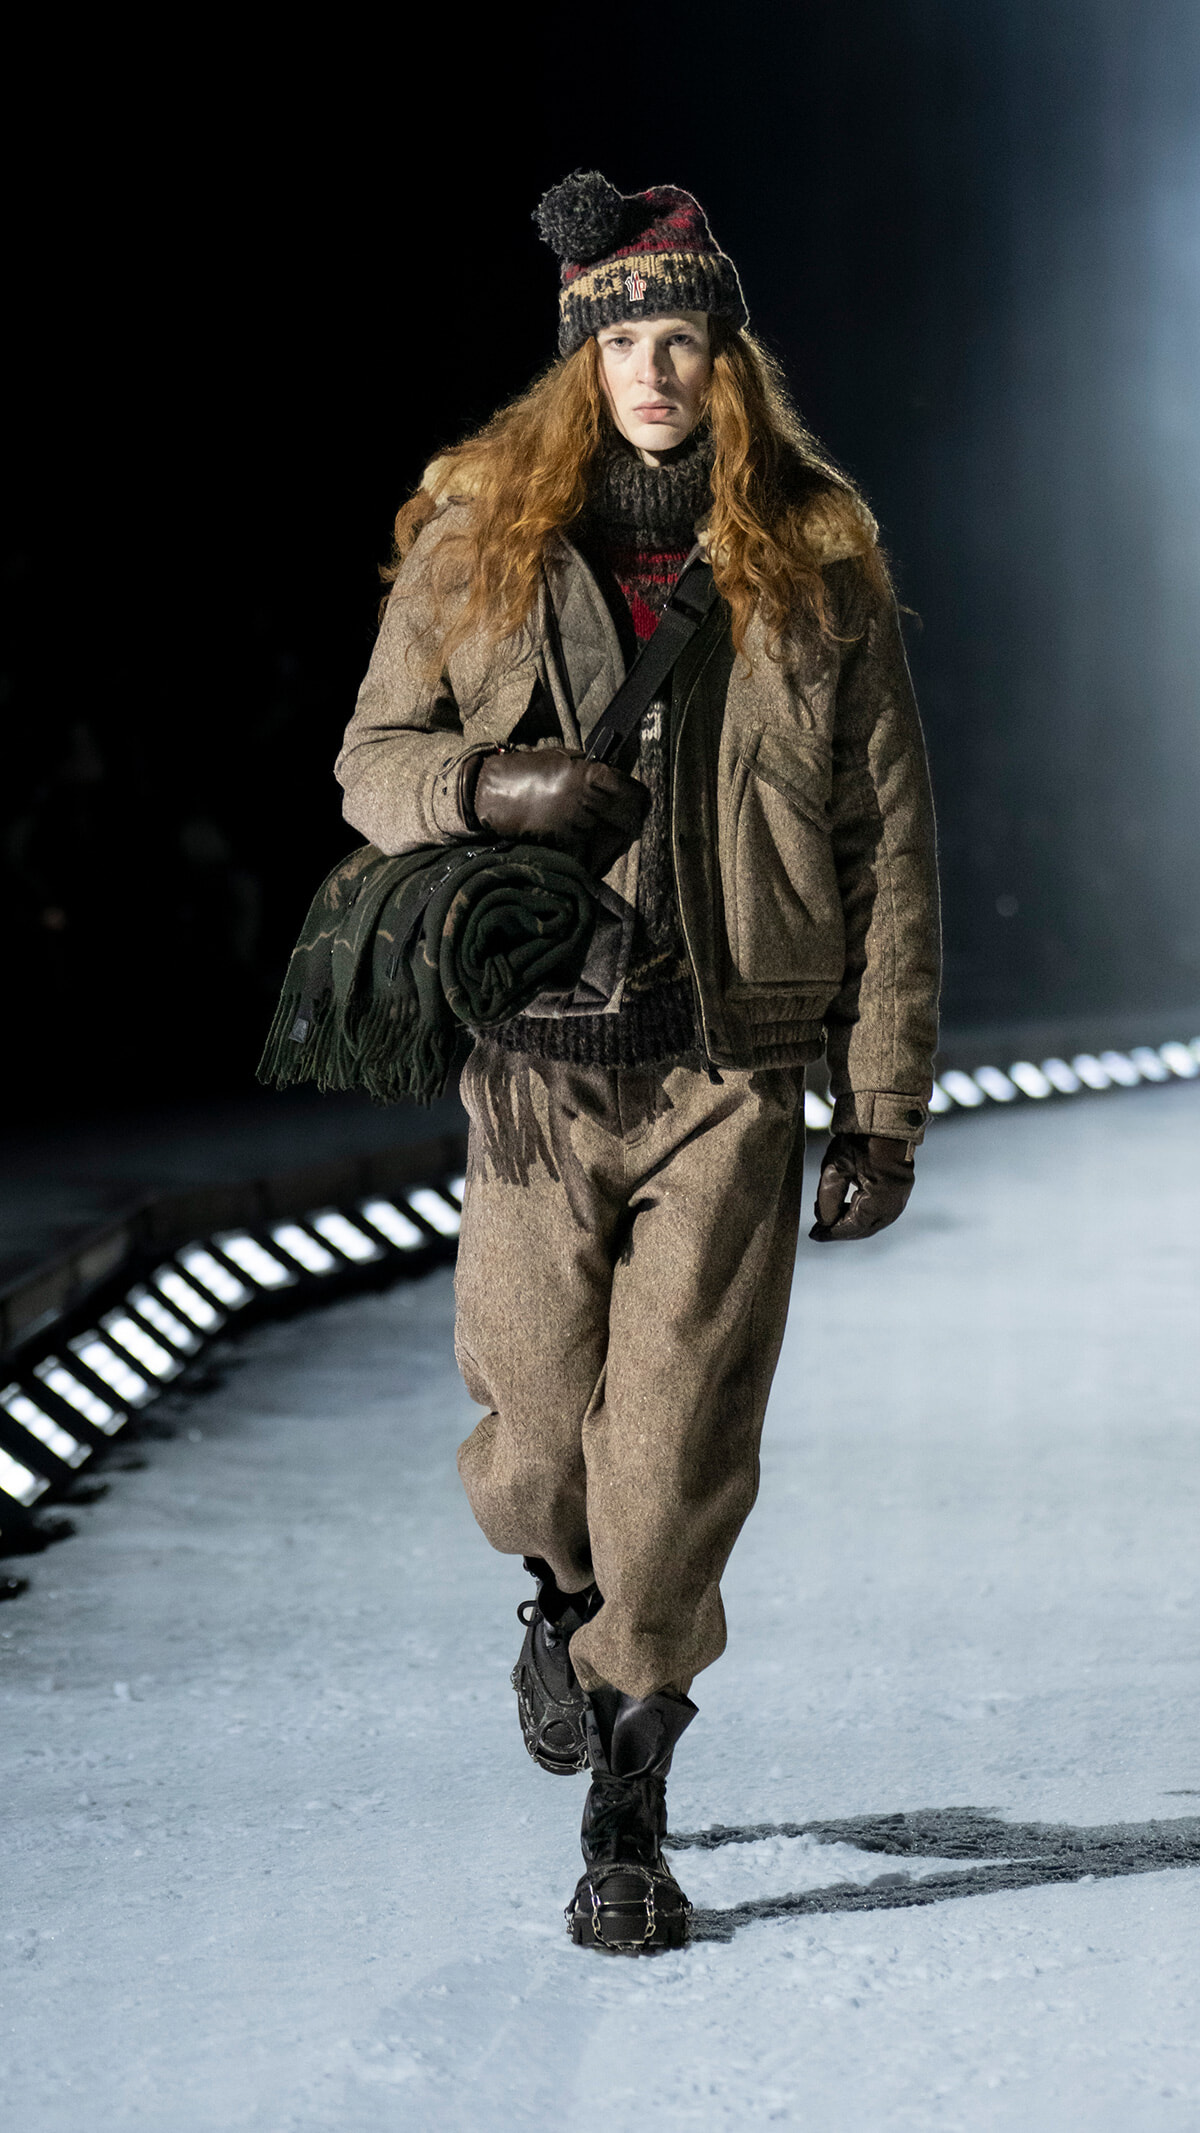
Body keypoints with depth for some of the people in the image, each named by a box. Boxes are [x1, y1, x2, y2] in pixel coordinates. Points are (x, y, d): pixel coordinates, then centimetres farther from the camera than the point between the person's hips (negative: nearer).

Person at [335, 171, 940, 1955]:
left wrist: (886, 1110, 0)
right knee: (540, 1436, 4)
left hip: (735, 1068, -1)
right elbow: (371, 756, 10)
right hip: (540, 1053, 1)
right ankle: (560, 1599, 41)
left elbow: (891, 851, 4)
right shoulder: (479, 540, 5)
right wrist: (487, 780, -14)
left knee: (681, 1452, -3)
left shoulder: (818, 563, 3)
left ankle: (628, 1820, 12)